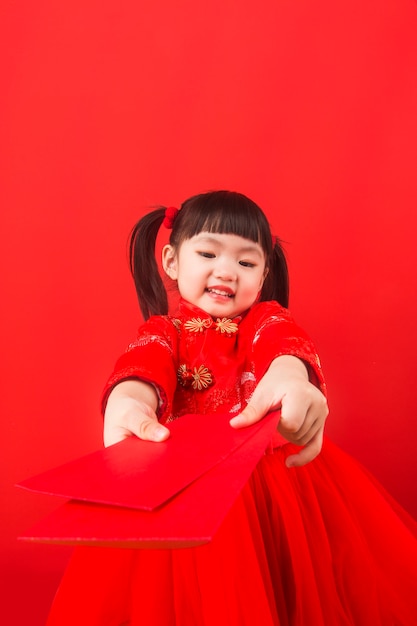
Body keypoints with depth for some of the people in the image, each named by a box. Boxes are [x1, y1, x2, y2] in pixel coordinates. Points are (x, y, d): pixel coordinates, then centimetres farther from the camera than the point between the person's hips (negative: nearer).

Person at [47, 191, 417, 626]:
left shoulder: (265, 318, 9)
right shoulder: (164, 329, 8)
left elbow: (283, 341, -17)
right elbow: (144, 363, -17)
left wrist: (289, 376, -45)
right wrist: (129, 402, -44)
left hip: (274, 469, 1)